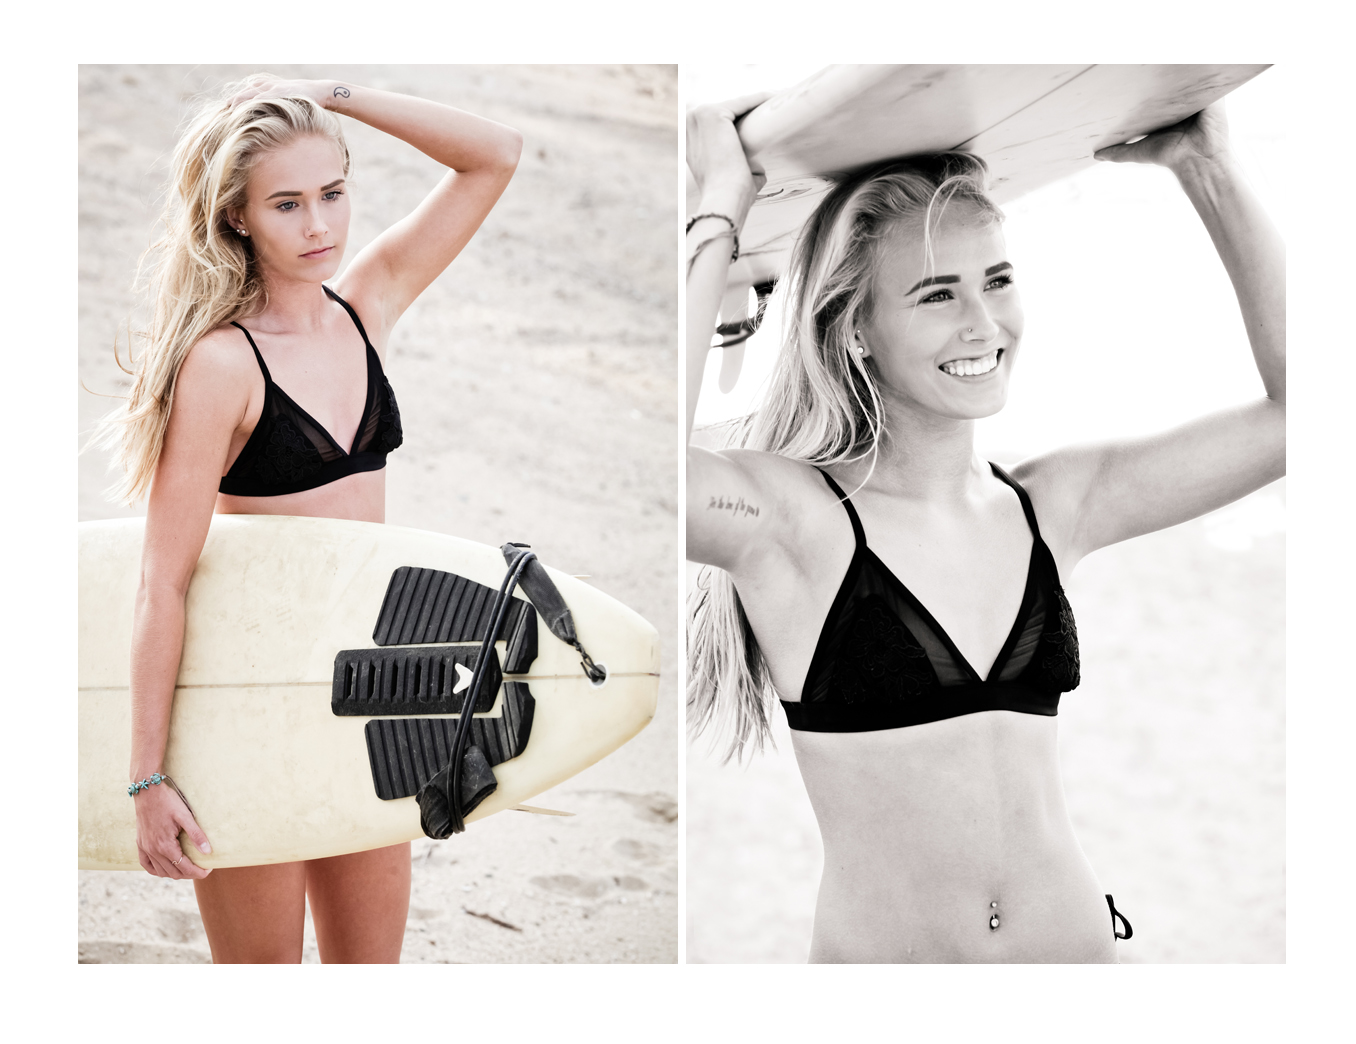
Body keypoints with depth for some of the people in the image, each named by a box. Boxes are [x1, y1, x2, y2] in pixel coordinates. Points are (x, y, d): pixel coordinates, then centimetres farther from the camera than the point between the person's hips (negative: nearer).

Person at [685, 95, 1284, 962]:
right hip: (878, 956, -4)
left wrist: (1205, 166, -1)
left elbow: (1293, 401, 1)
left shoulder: (1054, 504, 1)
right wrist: (721, 213, -22)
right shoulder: (795, 517, -13)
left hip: (1080, 942, 4)